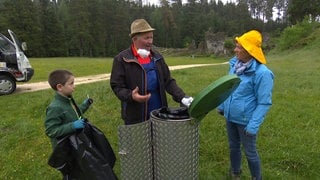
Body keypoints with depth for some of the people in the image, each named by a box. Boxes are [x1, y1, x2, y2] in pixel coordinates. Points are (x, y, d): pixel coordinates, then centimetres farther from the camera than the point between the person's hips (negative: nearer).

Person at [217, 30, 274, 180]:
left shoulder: (261, 72, -23)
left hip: (245, 121, -6)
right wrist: (222, 105, 16)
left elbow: (264, 103, -19)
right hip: (230, 117, 7)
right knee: (233, 147, 23)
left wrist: (254, 125, -21)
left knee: (250, 152, 12)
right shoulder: (234, 65, -2)